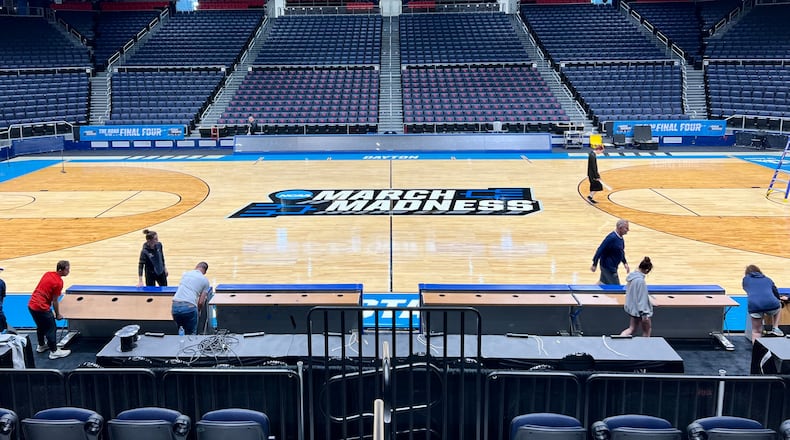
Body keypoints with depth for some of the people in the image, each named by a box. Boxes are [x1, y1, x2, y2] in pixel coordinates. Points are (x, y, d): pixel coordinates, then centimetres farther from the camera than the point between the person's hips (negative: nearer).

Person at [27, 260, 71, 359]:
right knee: (51, 328, 4)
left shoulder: (48, 274, 6)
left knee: (41, 326, 26)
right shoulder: (58, 282, -19)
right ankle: (54, 351, 11)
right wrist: (58, 315, 1)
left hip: (31, 305, 9)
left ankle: (41, 346, 43)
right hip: (41, 308, -9)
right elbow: (54, 300, -13)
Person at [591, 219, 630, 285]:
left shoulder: (620, 238, 5)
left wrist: (625, 263, 11)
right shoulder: (612, 238, -24)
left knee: (603, 282, 20)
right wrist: (594, 264, -21)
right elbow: (600, 250, -23)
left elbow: (621, 252, 19)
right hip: (608, 267, -9)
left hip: (612, 267, 9)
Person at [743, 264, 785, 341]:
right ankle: (775, 328, 27)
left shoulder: (746, 279, 23)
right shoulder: (768, 279, 27)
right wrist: (780, 299, 53)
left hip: (754, 306, -1)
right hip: (771, 305, 1)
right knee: (778, 305, 37)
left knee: (756, 331, 17)